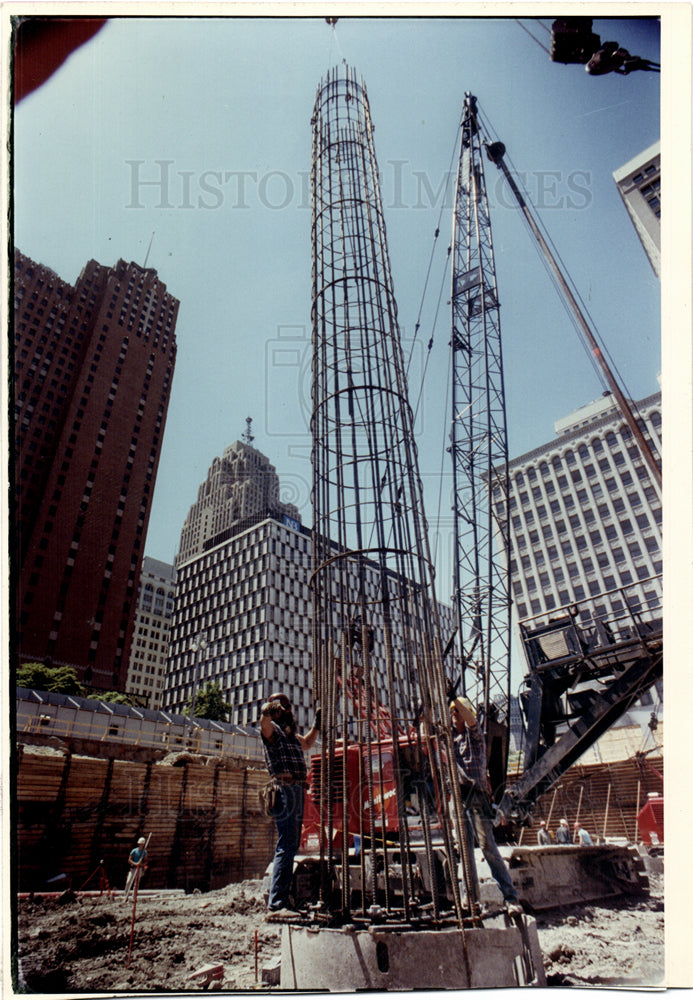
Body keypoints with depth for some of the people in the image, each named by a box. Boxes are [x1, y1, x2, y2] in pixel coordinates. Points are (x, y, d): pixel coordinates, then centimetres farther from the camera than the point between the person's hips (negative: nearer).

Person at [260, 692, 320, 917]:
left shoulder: (290, 733, 20)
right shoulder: (272, 730, -6)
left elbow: (306, 744, 39)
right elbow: (264, 722, -31)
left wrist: (316, 725, 29)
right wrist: (267, 711, -52)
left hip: (296, 791, 10)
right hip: (285, 790, -10)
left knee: (291, 846, 16)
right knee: (286, 846, -14)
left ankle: (283, 896, 26)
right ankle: (276, 904, -12)